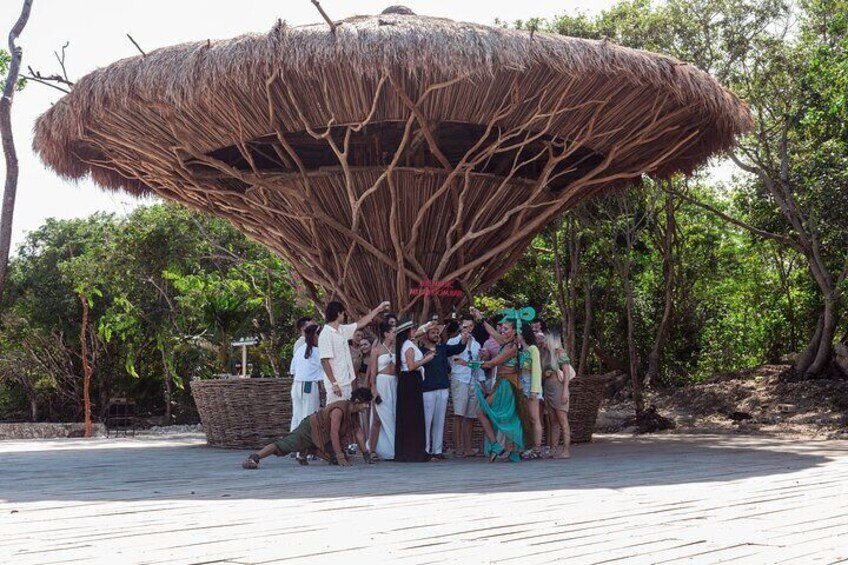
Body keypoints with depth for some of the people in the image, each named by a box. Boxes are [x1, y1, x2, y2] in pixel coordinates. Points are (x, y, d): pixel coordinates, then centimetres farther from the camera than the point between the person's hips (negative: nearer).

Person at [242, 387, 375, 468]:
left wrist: (365, 454, 11)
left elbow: (358, 433, 12)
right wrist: (340, 457, -30)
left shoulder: (355, 413, 1)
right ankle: (253, 458, -29)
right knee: (284, 446, -23)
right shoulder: (339, 409, -27)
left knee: (336, 459, 4)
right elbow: (334, 433, -30)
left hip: (323, 438, 9)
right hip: (310, 429, -9)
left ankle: (304, 452, 17)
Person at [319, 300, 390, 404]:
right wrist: (334, 383, -22)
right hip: (336, 384, -9)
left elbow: (360, 323, 23)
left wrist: (378, 309, 26)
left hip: (346, 382, 9)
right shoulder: (325, 334, -16)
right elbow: (324, 361, -19)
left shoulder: (342, 330, 11)